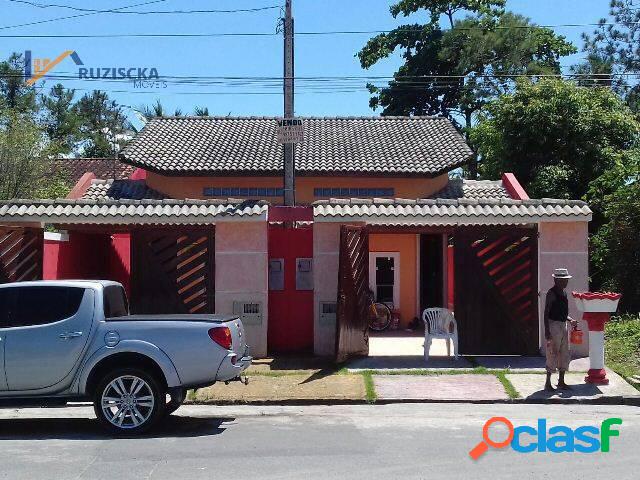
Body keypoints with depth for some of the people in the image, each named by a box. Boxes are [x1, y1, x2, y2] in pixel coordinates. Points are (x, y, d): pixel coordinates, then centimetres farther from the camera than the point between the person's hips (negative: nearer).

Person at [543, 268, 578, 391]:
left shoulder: (563, 293, 12)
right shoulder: (551, 293, -12)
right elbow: (546, 313, -15)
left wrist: (570, 320, 6)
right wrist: (547, 331, -20)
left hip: (563, 326, 9)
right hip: (554, 325, -9)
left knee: (565, 355, 11)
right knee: (552, 355, -5)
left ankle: (561, 382, 20)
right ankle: (548, 383, 3)